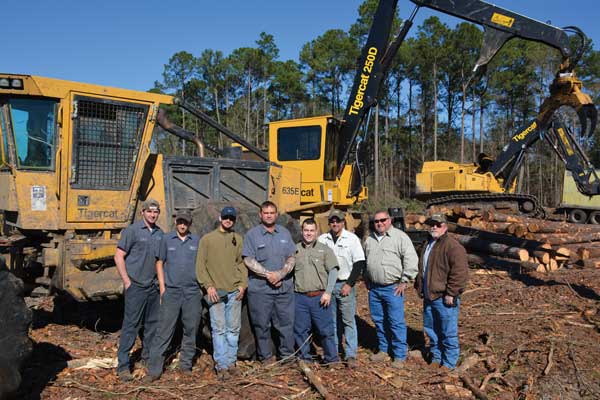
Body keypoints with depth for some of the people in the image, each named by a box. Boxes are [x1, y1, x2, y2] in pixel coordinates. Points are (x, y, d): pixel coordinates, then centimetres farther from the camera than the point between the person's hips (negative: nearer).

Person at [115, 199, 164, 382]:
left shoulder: (160, 233, 9)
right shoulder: (132, 230, -8)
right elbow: (119, 257, -8)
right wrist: (127, 282, -11)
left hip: (154, 286, 6)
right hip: (136, 286, -6)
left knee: (153, 323, 13)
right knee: (131, 325, -3)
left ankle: (148, 358, 28)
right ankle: (123, 366, 4)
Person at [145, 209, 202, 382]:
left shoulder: (197, 241, 6)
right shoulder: (167, 239, 4)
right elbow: (159, 262, 9)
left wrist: (202, 286, 6)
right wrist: (162, 287, 2)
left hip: (193, 291, 2)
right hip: (171, 291, -2)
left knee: (191, 330, 8)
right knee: (164, 330, -3)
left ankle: (186, 365, 22)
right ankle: (154, 369, 3)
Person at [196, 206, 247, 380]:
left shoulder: (238, 239, 13)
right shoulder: (207, 239, 4)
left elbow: (241, 263, 13)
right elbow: (200, 265, 1)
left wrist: (242, 284, 1)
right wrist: (208, 285, -9)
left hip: (235, 291, 3)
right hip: (215, 291, -3)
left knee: (234, 328, 7)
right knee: (219, 329, -3)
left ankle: (231, 362, 18)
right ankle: (221, 365, 4)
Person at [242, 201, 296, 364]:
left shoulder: (285, 233, 11)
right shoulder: (252, 234, 0)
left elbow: (291, 258, 8)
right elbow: (248, 260, -7)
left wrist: (280, 274, -9)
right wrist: (268, 274, -13)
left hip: (284, 287, 3)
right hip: (260, 288, -3)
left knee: (286, 322, 6)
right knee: (262, 324, 4)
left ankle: (287, 354, 20)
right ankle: (265, 357, 18)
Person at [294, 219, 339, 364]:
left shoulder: (324, 249, 4)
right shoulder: (295, 250, 7)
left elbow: (333, 271, 2)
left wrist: (328, 292, -6)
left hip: (320, 297, -2)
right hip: (300, 298, 2)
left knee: (326, 329, 1)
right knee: (300, 330, 8)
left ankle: (331, 359, 15)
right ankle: (305, 358, 24)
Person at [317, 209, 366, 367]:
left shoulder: (352, 238, -2)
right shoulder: (322, 239, 6)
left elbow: (359, 263, -4)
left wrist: (349, 284, -9)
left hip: (345, 285, -3)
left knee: (349, 320, -5)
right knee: (331, 320, 10)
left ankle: (351, 355, -1)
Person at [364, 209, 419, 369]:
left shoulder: (400, 237, -8)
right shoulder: (370, 239, 11)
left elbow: (411, 260, -12)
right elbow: (365, 261, 23)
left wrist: (404, 281, -13)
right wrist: (368, 281, 18)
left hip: (393, 288, -6)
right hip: (374, 288, 6)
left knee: (396, 323, -2)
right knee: (379, 321, 14)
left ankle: (400, 356, 9)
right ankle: (383, 350, 29)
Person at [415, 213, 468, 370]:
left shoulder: (453, 246, -14)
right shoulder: (427, 245, 14)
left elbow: (460, 273, -20)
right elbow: (421, 269, 25)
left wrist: (451, 293, -20)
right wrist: (419, 287, 18)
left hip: (444, 299, -9)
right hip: (429, 297, 9)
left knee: (448, 333, 3)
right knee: (431, 330, 18)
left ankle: (448, 364, 16)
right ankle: (436, 359, 33)